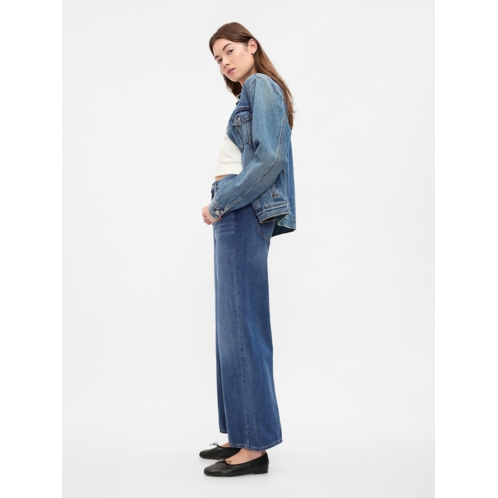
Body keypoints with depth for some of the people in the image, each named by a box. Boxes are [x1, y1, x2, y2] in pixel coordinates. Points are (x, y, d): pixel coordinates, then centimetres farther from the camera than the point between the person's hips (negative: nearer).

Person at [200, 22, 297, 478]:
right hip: (235, 212, 10)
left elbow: (270, 159, -18)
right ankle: (244, 434, 16)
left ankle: (256, 445, -4)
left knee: (242, 323, -10)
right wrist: (221, 205, 7)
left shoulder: (262, 85, -5)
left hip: (244, 212, -10)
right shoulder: (251, 93, 23)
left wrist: (220, 203, -13)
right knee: (235, 322, 9)